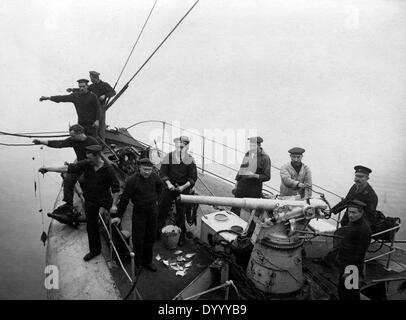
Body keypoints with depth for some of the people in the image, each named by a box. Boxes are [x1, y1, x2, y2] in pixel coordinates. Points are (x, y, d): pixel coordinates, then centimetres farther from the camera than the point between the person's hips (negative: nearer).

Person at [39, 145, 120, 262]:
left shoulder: (108, 169, -18)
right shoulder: (86, 164, -9)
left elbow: (115, 188, -16)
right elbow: (69, 168, -7)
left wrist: (114, 205, -18)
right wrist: (48, 169, -9)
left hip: (104, 199, -4)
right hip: (90, 201, 4)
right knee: (91, 226, 14)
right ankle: (94, 250, 33)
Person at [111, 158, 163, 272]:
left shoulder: (154, 177, -6)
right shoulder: (132, 180, -18)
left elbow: (160, 185, 19)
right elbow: (124, 198, -13)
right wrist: (118, 216, -12)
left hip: (153, 210, 4)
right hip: (139, 212, -4)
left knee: (150, 238, 14)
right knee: (138, 240, 1)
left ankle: (147, 261, 31)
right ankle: (137, 264, 19)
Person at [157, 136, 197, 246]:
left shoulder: (190, 160, -6)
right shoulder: (168, 157, -5)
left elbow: (193, 177, -4)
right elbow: (162, 172, -2)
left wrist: (183, 186, -16)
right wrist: (168, 183, -16)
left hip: (183, 190, 0)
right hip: (169, 188, 1)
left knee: (181, 213, 11)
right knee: (162, 210, 8)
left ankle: (181, 236, 29)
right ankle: (157, 231, 28)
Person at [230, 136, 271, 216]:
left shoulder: (265, 158, -8)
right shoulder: (248, 153, 7)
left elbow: (267, 177, -7)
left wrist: (254, 175, -22)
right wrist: (236, 184, 15)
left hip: (255, 188, -4)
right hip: (243, 183, 4)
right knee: (235, 209, 4)